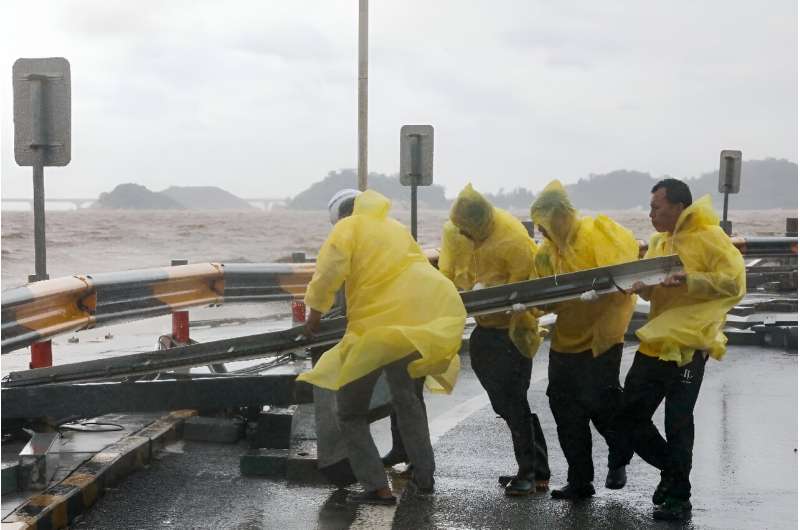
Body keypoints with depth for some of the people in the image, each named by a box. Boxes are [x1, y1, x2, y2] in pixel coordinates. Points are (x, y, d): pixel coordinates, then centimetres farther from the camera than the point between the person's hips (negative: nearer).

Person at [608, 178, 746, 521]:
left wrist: (689, 280, -23)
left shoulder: (709, 237, -8)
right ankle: (672, 470, 28)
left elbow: (734, 281, -14)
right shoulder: (659, 242, 17)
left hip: (687, 347, -8)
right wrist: (637, 283, -3)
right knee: (629, 416, 10)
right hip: (654, 345, 8)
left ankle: (678, 498, 8)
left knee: (677, 424, -4)